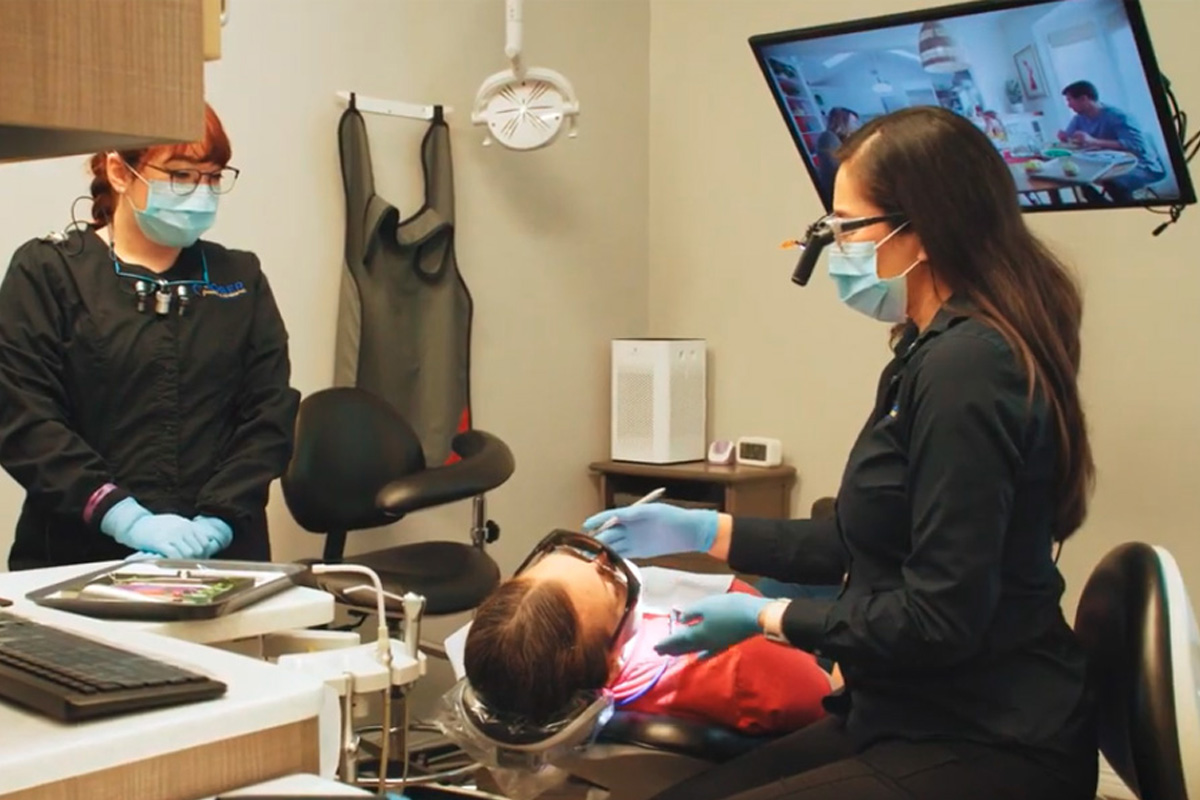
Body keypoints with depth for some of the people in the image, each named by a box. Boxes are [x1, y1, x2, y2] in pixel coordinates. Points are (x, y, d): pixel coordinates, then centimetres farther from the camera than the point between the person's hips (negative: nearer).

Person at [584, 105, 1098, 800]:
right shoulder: (940, 352, 10)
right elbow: (864, 546, 15)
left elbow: (940, 620, -23)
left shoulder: (965, 366, -22)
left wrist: (767, 619, -11)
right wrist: (702, 530, 13)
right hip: (916, 719, 9)